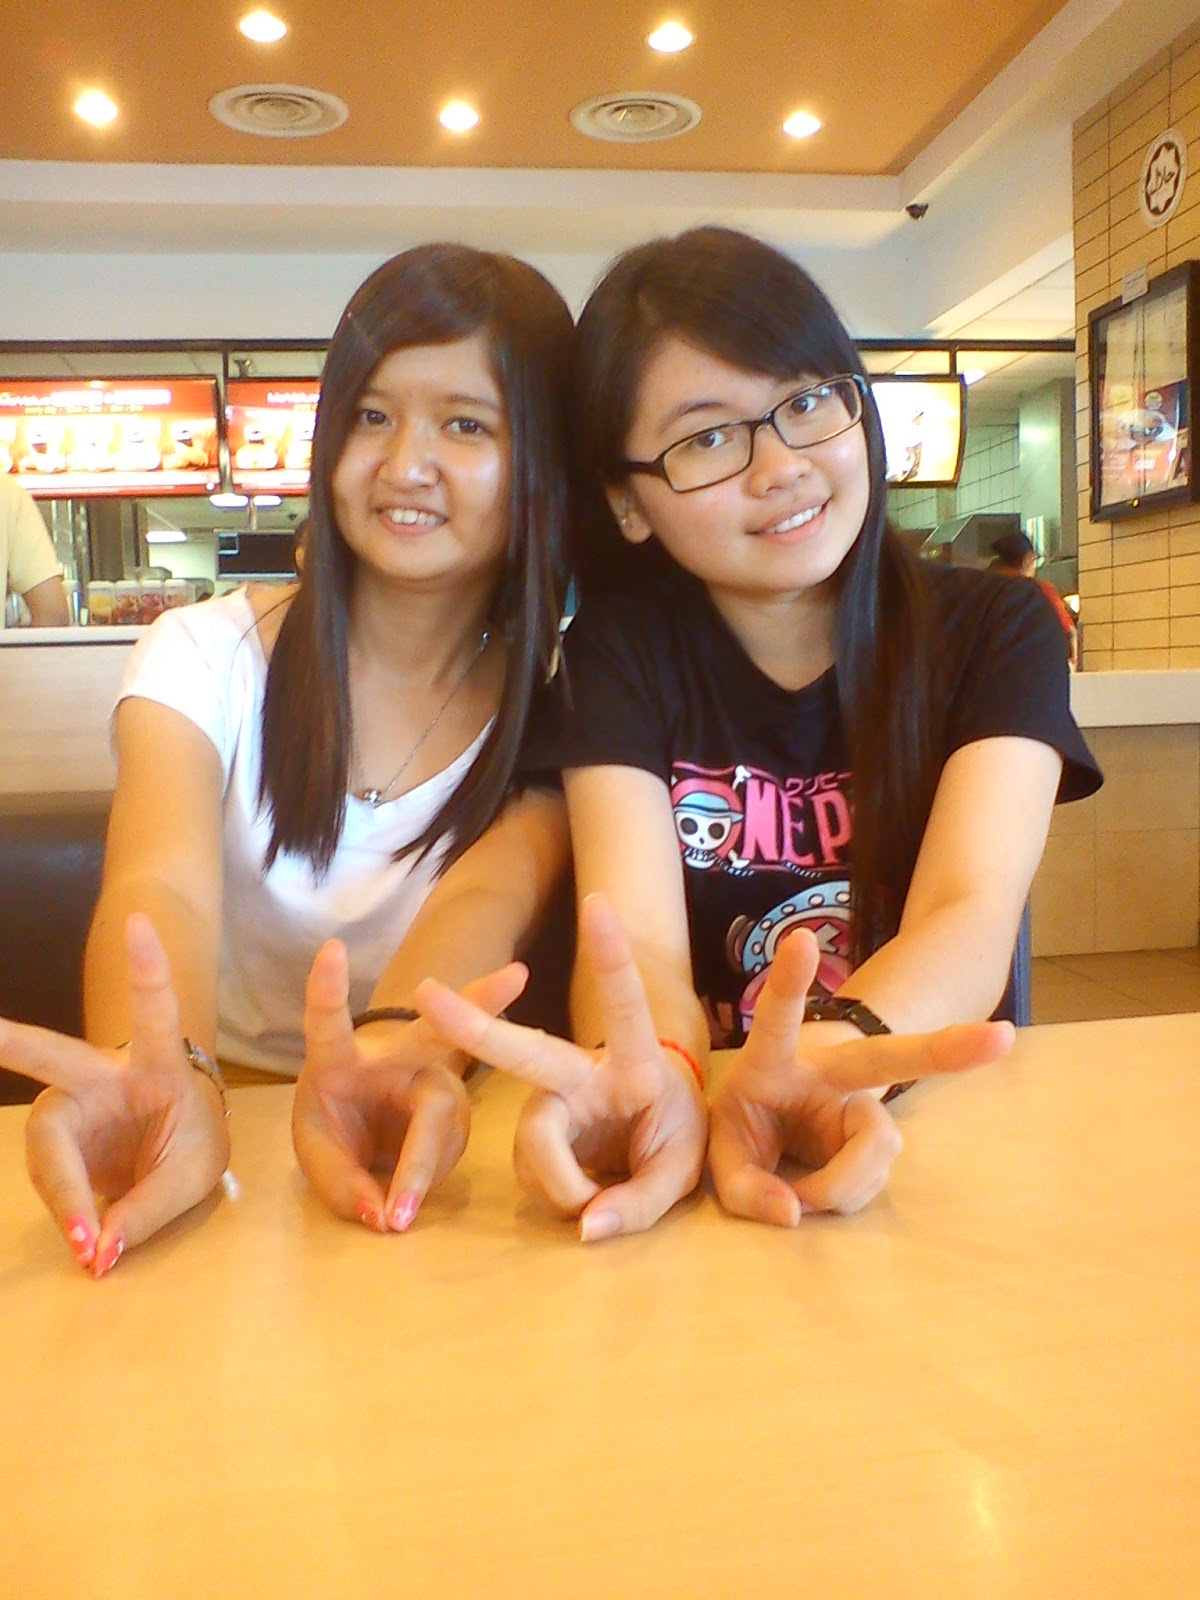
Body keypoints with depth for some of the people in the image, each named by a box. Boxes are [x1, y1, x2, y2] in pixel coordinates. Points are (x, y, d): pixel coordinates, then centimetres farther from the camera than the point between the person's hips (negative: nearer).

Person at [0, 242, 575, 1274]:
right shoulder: (205, 656, -3)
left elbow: (488, 899, -20)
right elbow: (163, 889, -19)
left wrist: (397, 1050, -41)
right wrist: (160, 1077, -40)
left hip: (444, 1150, 0)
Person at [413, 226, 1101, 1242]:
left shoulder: (995, 631, 0)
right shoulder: (619, 651, -1)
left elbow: (971, 912, -15)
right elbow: (638, 939, -15)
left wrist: (836, 1055, -35)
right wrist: (655, 1078, -37)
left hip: (935, 1113, 1)